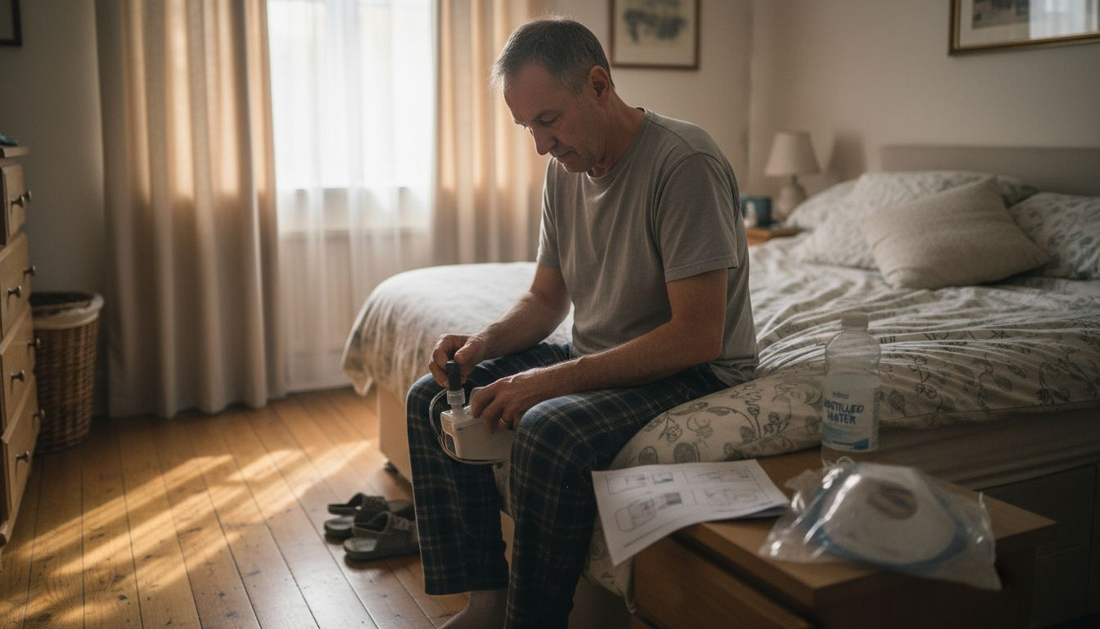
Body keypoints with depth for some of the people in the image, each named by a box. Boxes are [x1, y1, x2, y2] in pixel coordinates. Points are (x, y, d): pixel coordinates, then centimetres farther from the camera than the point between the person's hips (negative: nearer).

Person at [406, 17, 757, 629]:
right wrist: (484, 342, -8)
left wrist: (554, 380, -28)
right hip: (596, 358, 9)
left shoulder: (685, 161, -22)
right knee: (431, 399, -1)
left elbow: (697, 336, -26)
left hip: (694, 371, -8)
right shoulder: (566, 168, 3)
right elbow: (547, 298, 13)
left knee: (548, 431, -35)